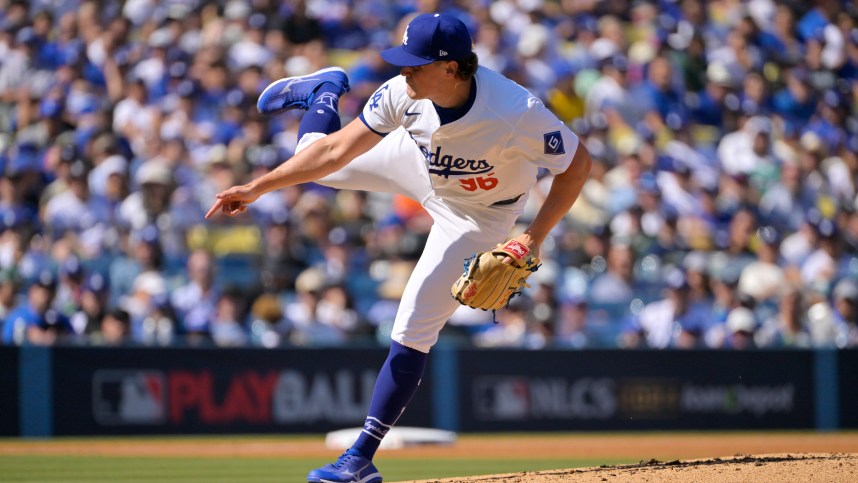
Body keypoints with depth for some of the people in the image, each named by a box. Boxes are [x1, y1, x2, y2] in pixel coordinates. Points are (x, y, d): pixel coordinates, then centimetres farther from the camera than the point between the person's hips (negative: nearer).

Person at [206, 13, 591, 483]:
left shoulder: (517, 113, -43)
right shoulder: (404, 93, -30)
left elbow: (577, 164, -29)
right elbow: (337, 150, -20)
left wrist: (533, 238, -33)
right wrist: (257, 187, -22)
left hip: (480, 212, -4)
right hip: (421, 163, 4)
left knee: (412, 334, -9)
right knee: (313, 155, 13)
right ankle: (326, 92, 47)